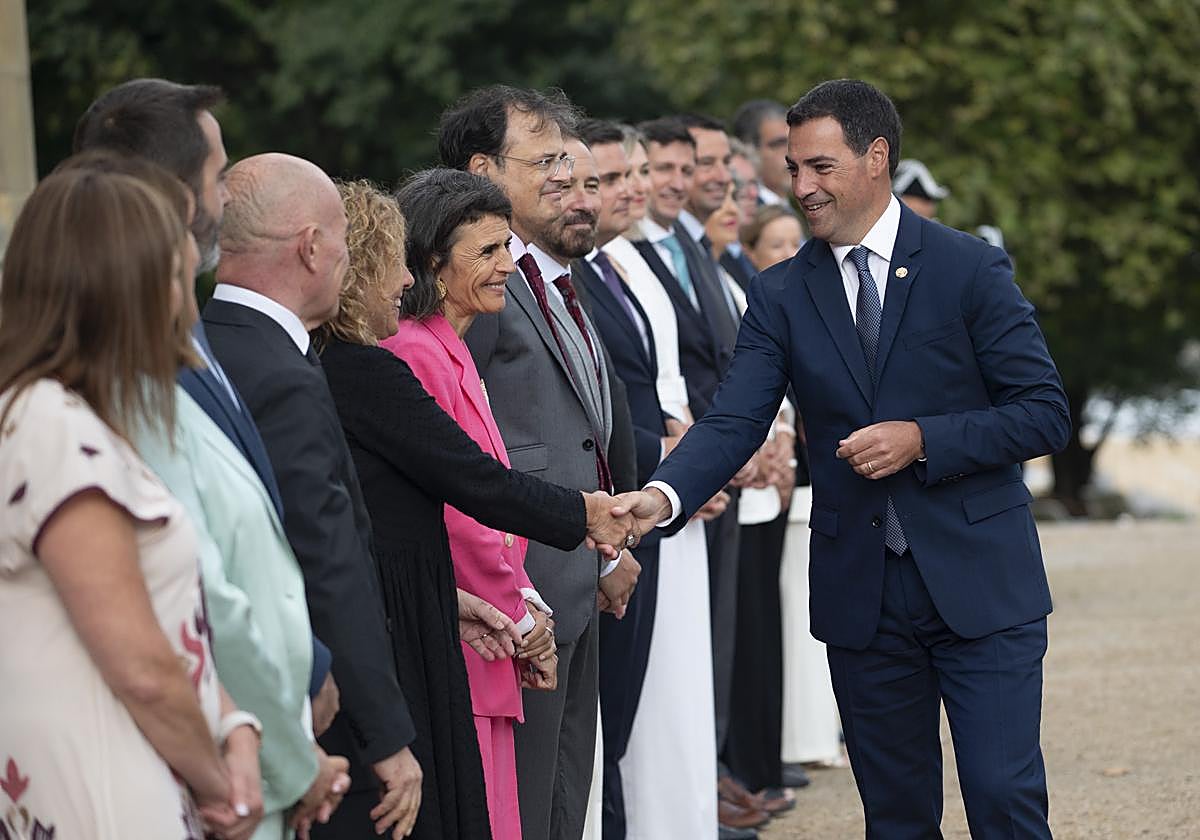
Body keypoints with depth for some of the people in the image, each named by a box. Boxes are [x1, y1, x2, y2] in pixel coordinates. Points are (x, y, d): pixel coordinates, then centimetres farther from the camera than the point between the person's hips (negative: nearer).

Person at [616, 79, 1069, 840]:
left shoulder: (969, 269, -4)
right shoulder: (782, 295, 4)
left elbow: (1045, 413, -5)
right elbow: (733, 424, -7)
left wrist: (922, 440, -17)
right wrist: (665, 494, -26)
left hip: (977, 581, -3)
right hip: (861, 597, 3)